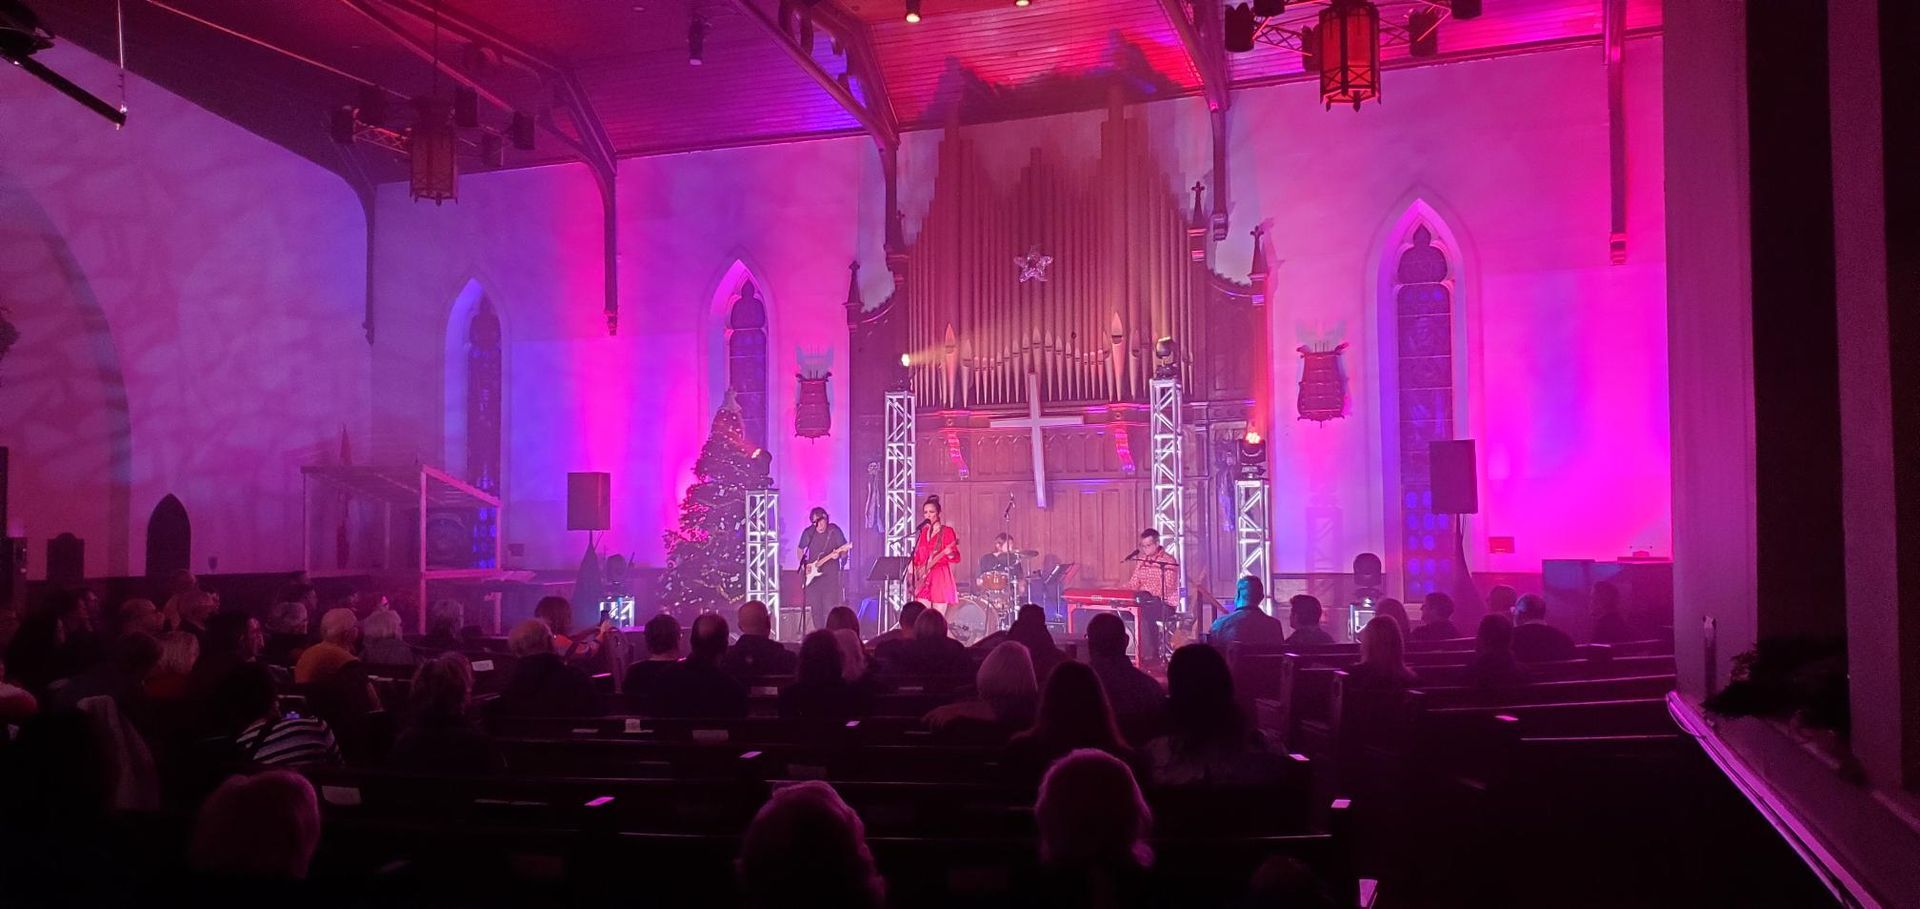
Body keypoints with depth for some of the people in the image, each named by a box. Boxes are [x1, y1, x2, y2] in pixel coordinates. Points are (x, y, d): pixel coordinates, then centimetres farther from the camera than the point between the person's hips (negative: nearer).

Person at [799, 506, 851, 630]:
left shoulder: (835, 531, -5)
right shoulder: (808, 533, 2)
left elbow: (844, 550, -1)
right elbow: (800, 550, 16)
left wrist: (838, 555, -22)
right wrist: (803, 565, 2)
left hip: (831, 574, -3)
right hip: (813, 575, 3)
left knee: (830, 607, -12)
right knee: (815, 608, 5)